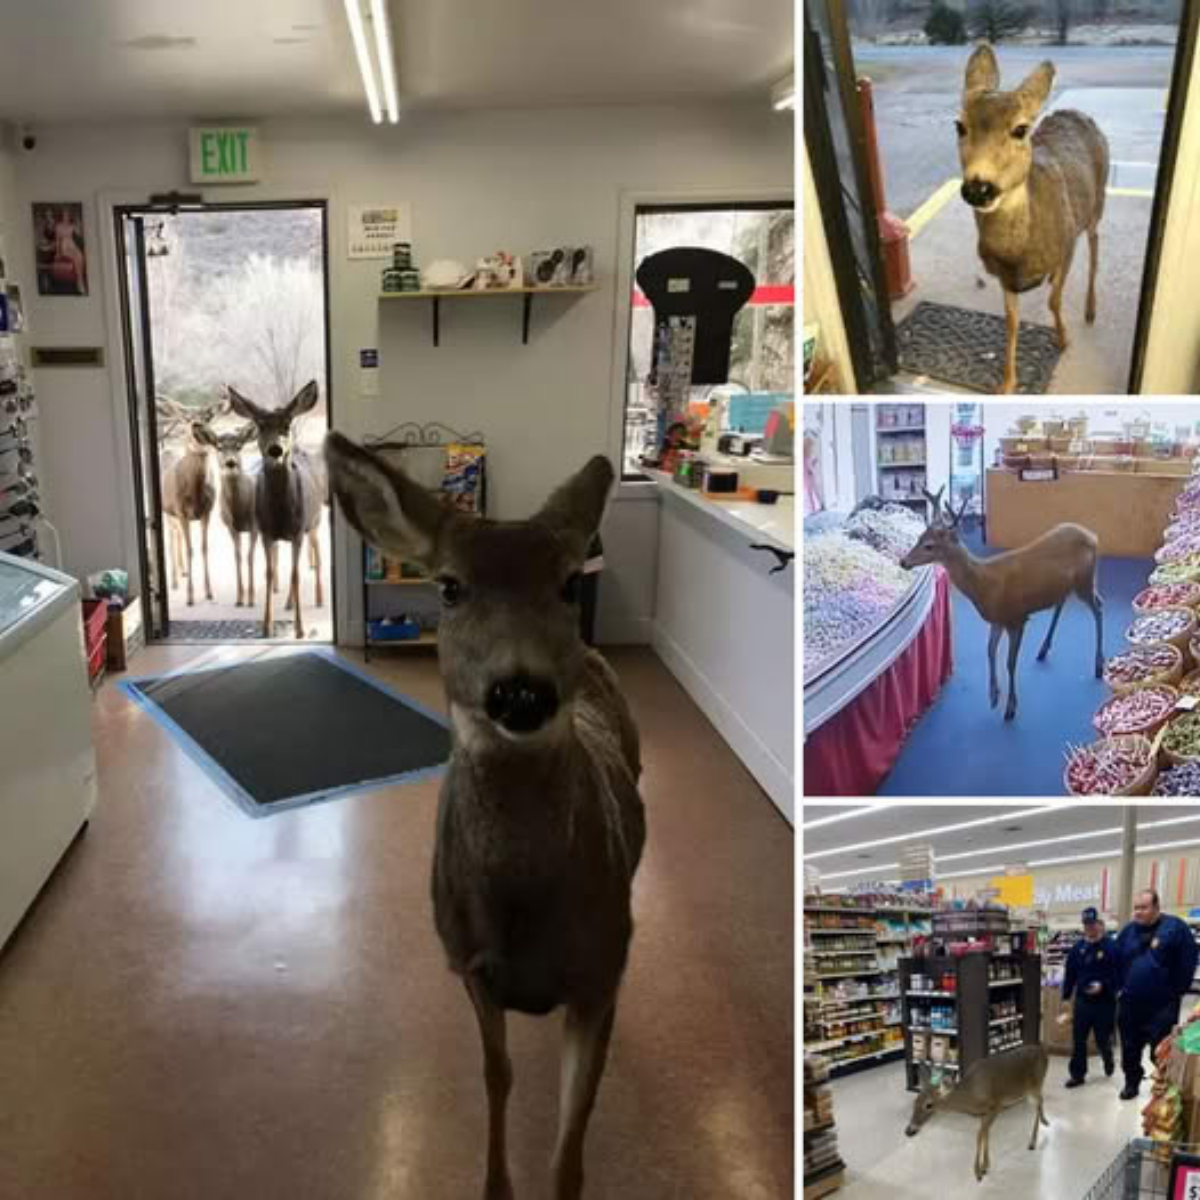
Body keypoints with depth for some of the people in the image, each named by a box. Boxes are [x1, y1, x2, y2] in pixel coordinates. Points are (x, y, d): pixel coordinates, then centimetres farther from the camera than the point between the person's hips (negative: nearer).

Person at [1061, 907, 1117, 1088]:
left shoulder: (1112, 946, -10)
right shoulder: (1078, 948, 7)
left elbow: (1118, 974, -13)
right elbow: (1070, 974, 10)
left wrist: (1103, 985, -25)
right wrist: (1066, 997, 8)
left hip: (1104, 1002, -4)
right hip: (1082, 1001, 4)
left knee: (1102, 1039, 9)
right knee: (1079, 1040, 4)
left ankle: (1108, 1059, 41)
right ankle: (1077, 1074, 13)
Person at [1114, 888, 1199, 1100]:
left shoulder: (1175, 927, -9)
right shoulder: (1128, 931, 7)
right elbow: (1118, 962, 17)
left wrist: (1177, 992, -5)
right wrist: (1122, 987, 13)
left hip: (1162, 1004, -5)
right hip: (1130, 1003, 5)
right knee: (1130, 1048, 13)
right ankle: (1131, 1083, 27)